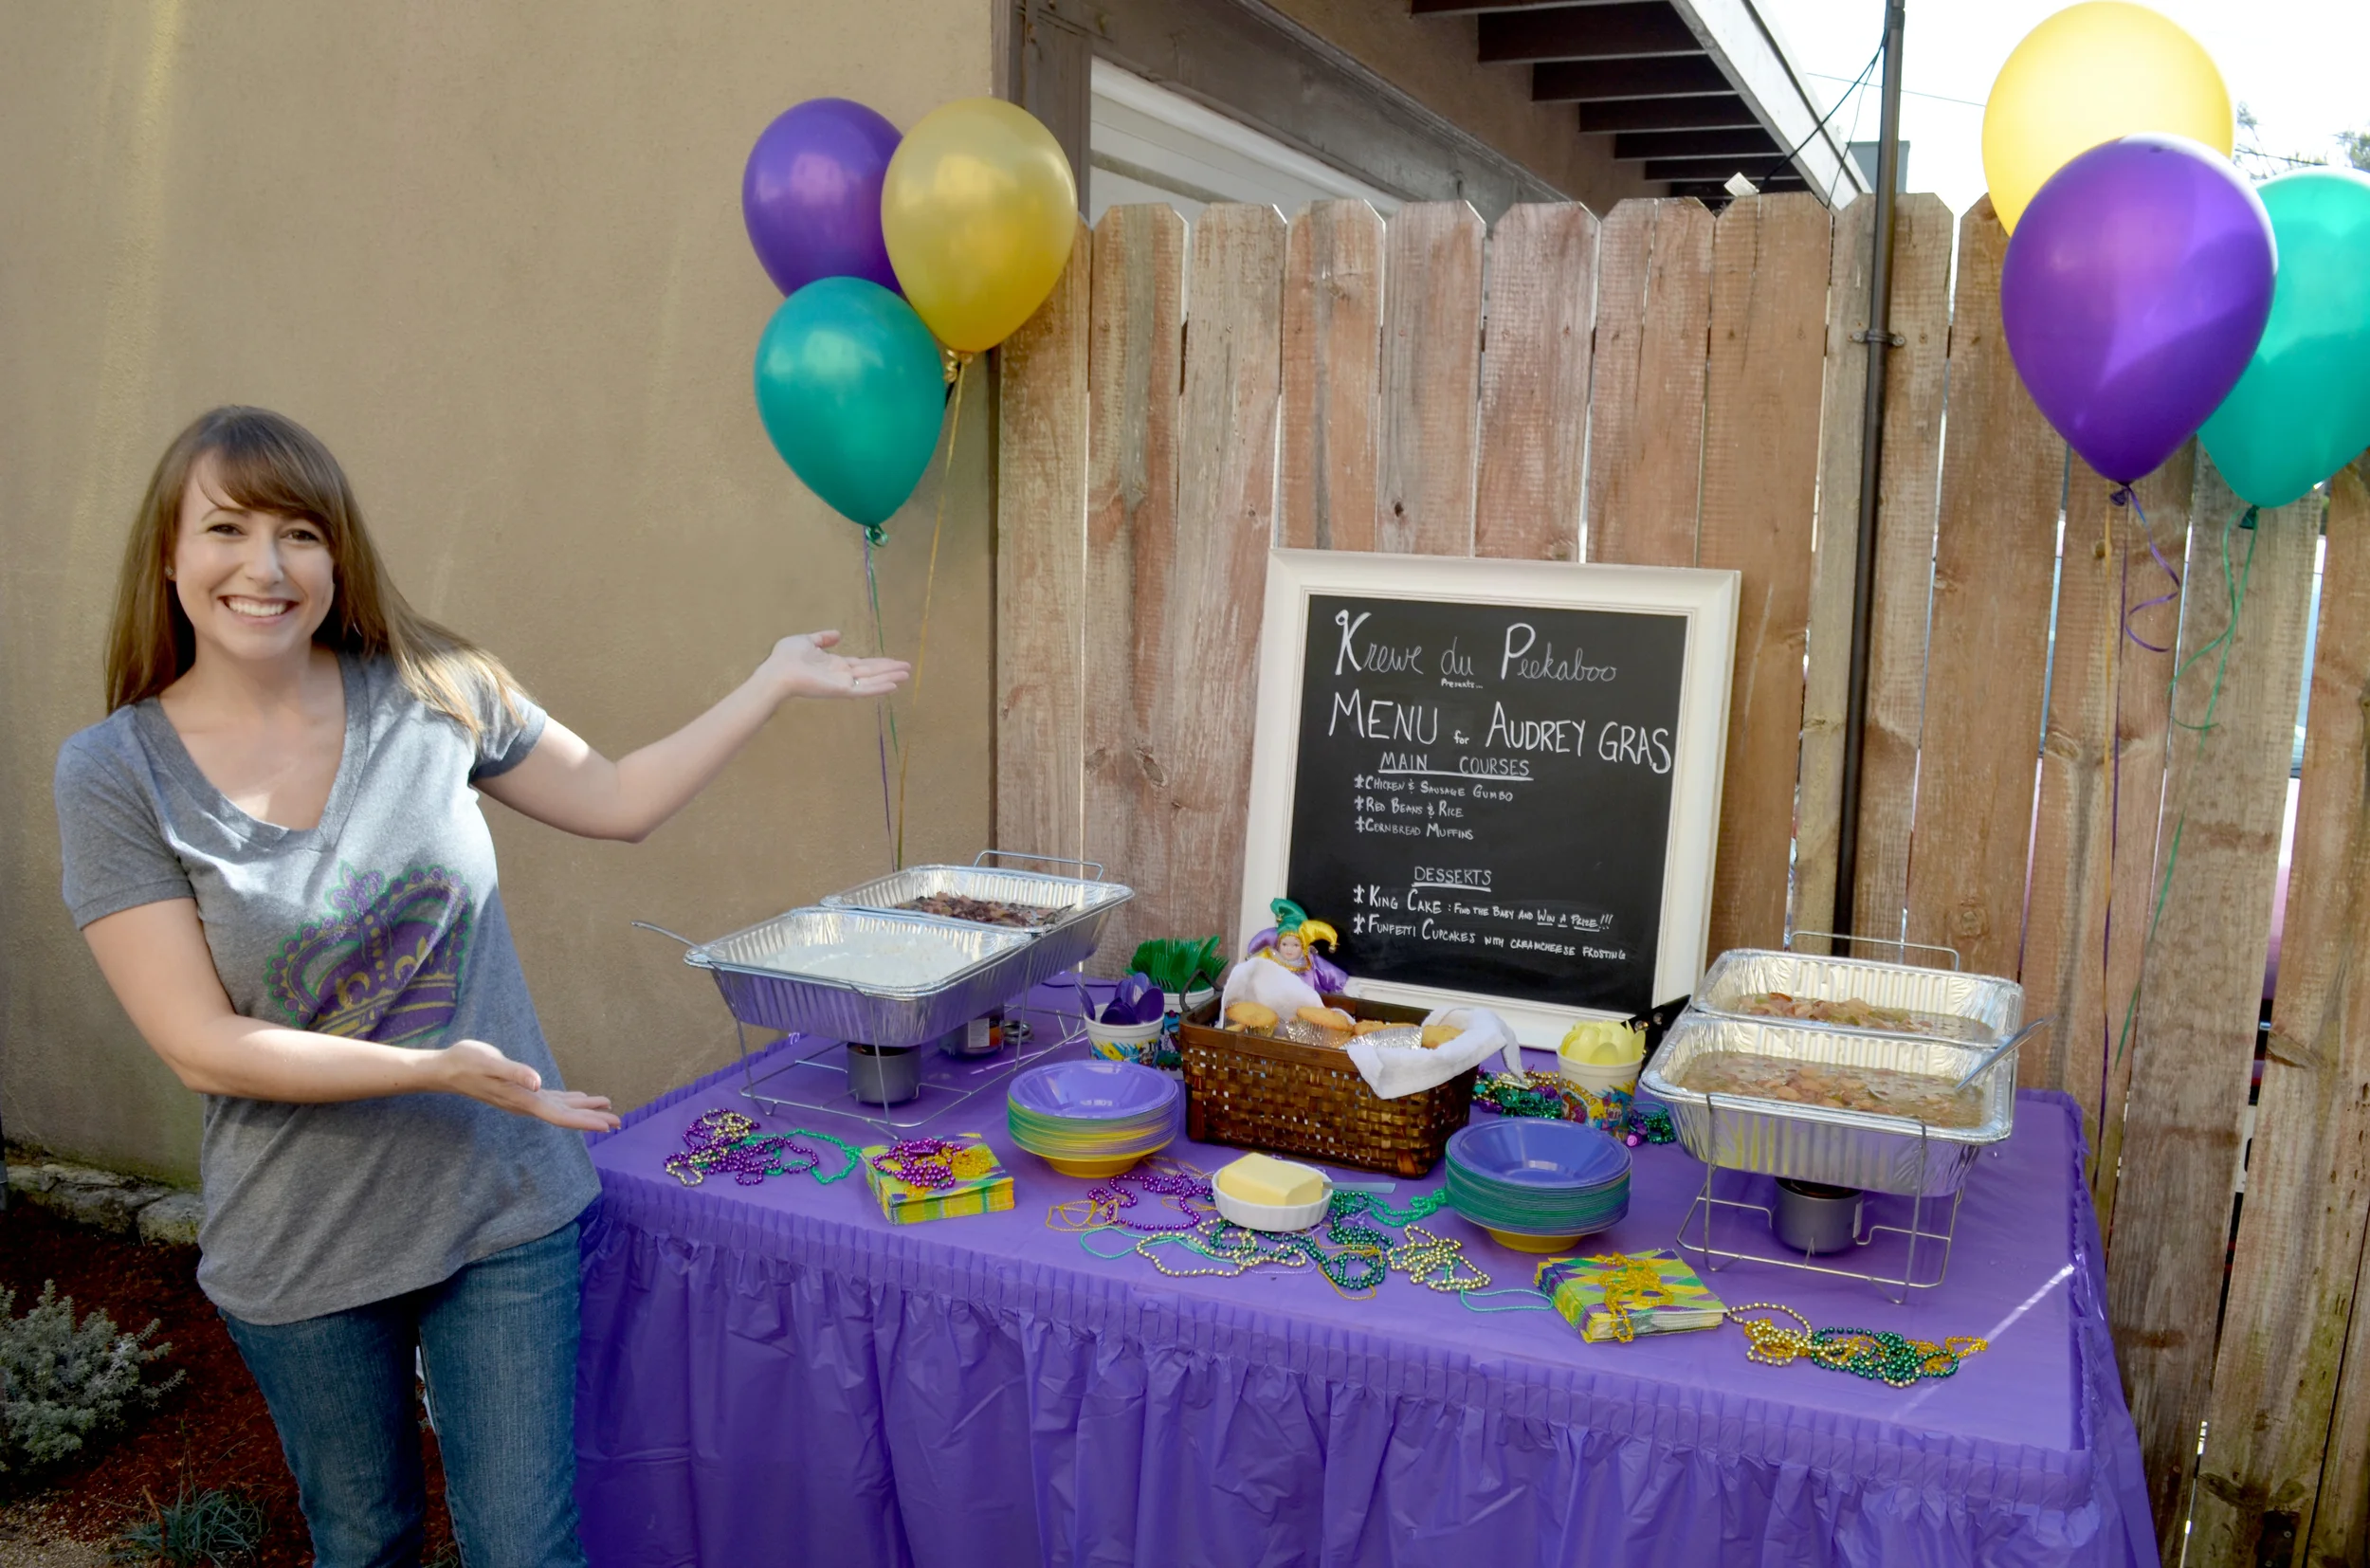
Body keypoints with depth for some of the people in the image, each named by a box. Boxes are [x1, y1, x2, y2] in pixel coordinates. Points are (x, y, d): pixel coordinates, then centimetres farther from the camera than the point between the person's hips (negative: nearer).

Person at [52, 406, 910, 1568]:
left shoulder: (429, 692, -7)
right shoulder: (115, 773, -12)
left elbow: (617, 800, 6)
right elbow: (203, 1047, -14)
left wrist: (775, 681, 4)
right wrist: (438, 1068, -24)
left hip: (505, 1212, 1)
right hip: (302, 1250, 0)